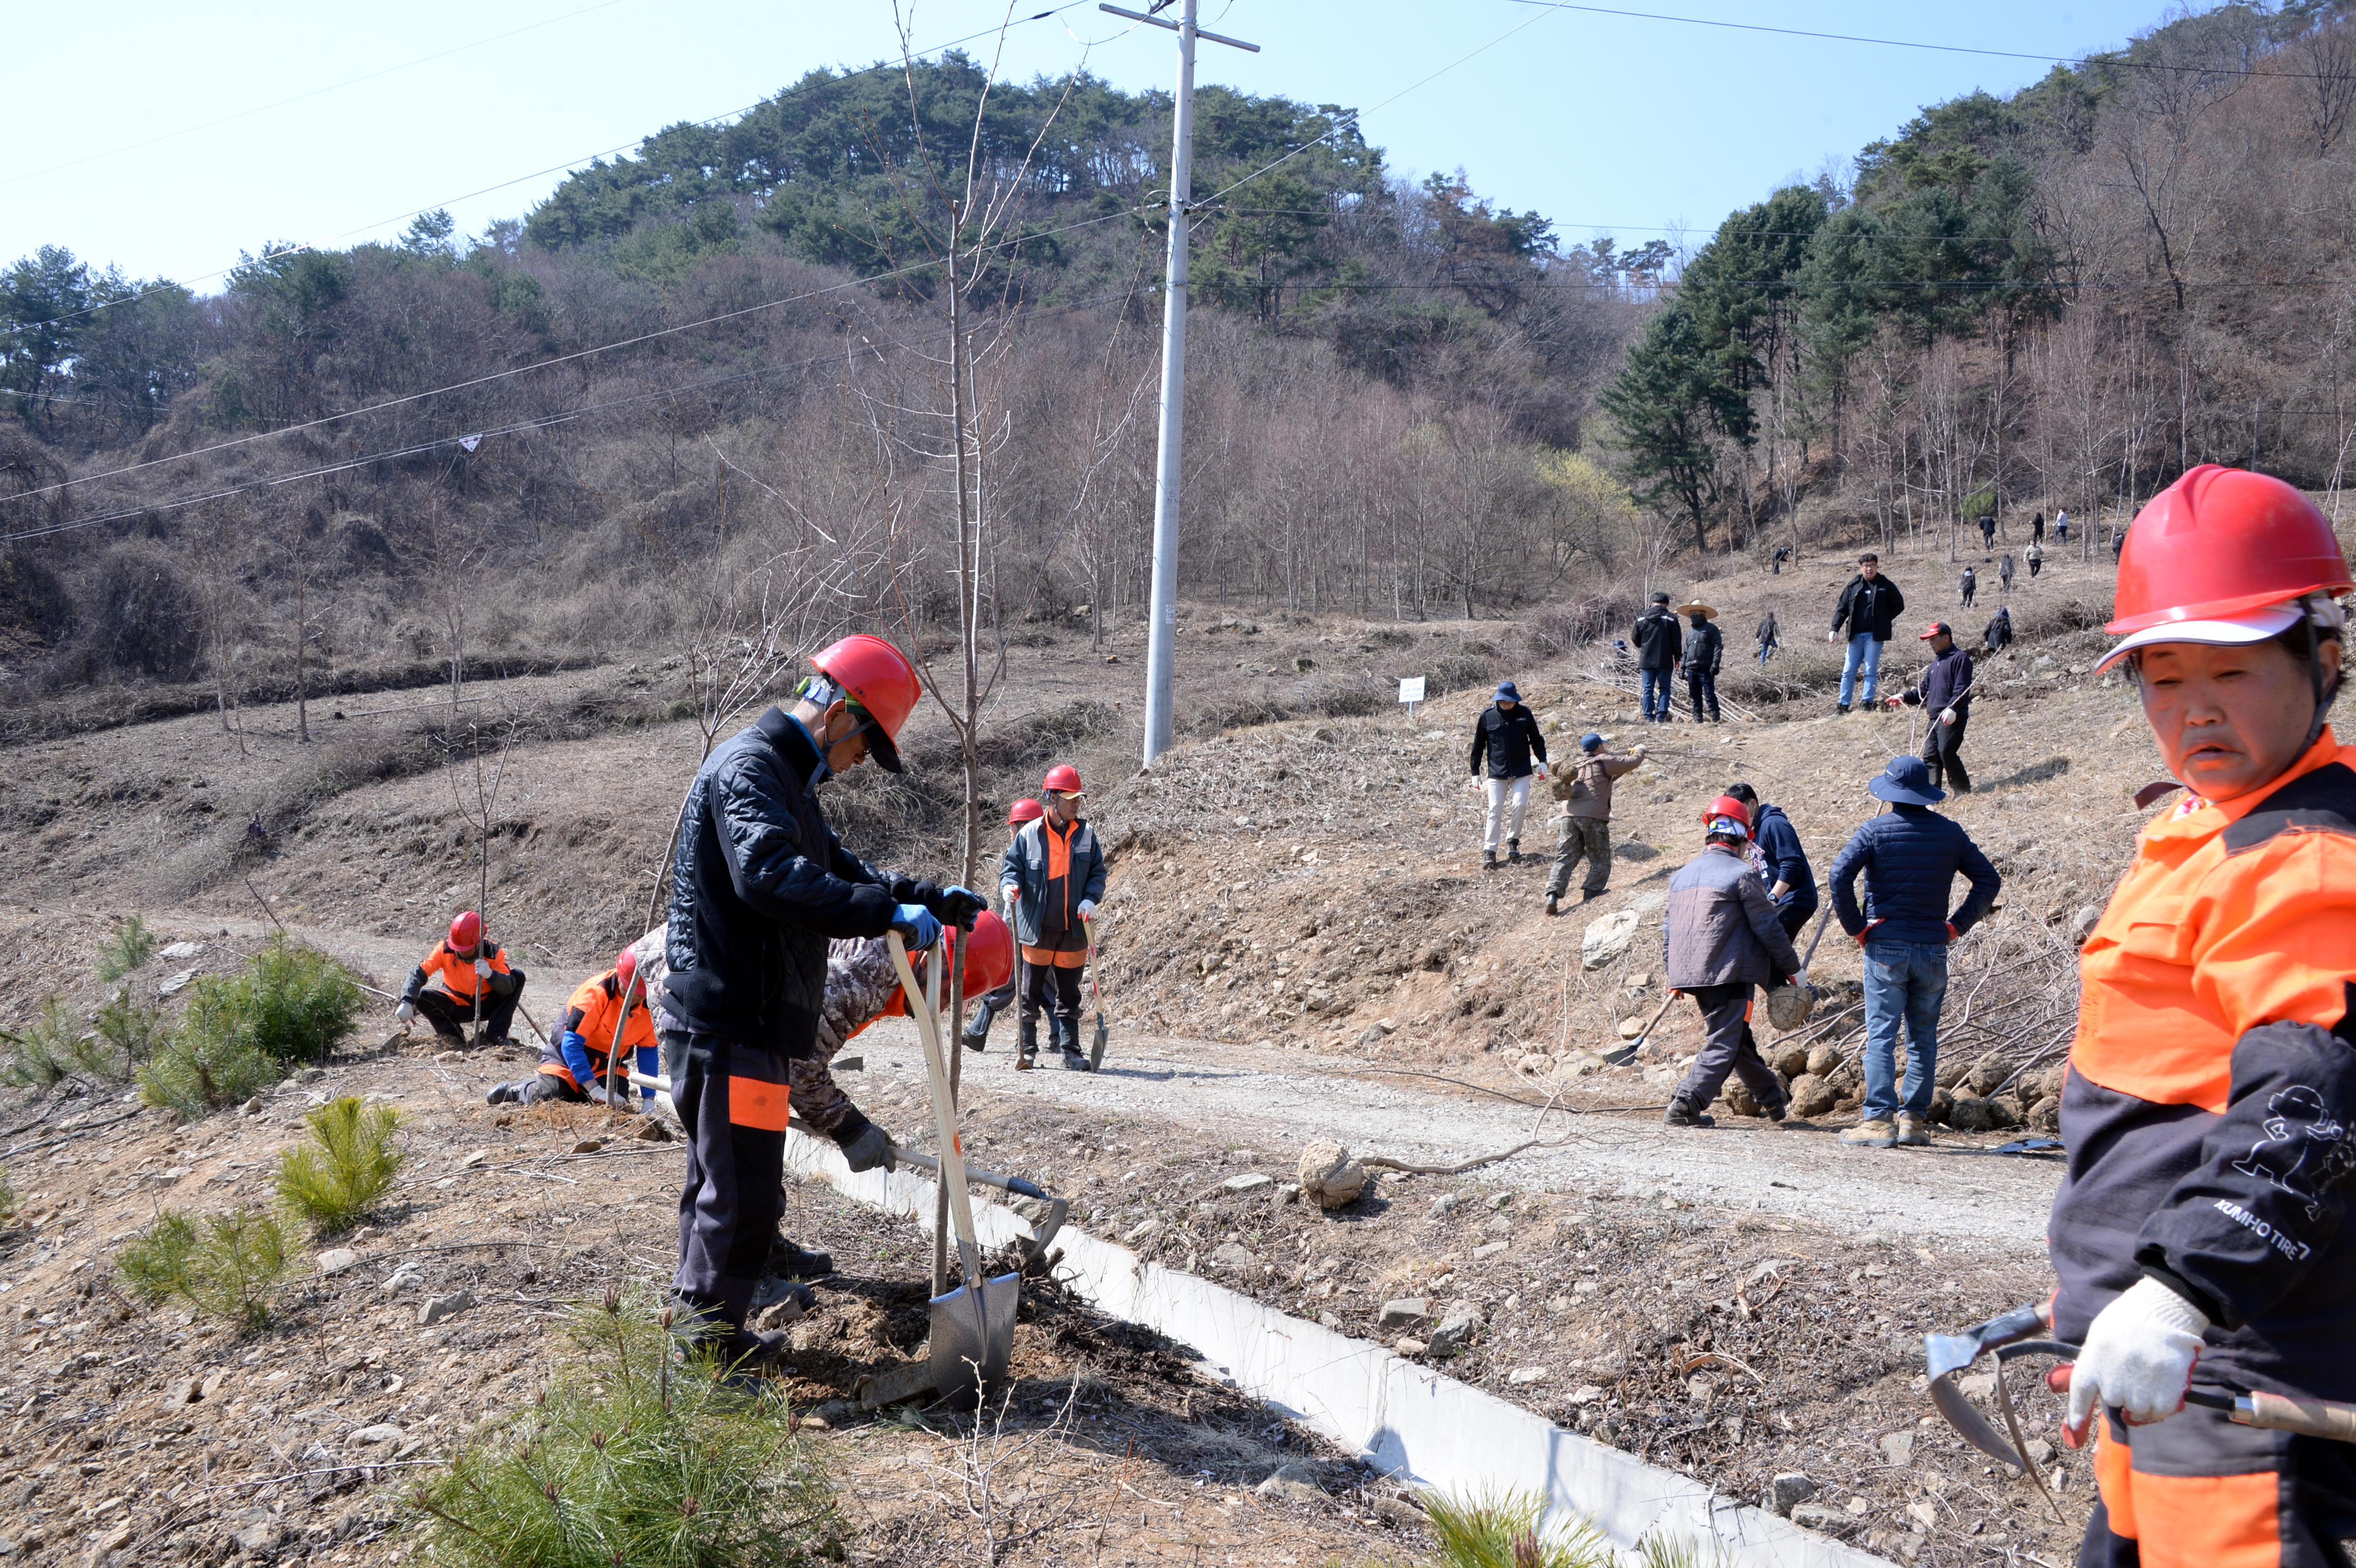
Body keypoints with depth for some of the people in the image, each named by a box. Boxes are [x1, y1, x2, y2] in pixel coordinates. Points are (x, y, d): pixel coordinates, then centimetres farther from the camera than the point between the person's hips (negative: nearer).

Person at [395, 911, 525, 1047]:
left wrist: (490, 975, -50)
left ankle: (496, 1035, -19)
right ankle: (453, 1035, -7)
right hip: (458, 1007, 0)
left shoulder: (494, 953, -20)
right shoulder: (445, 949, -18)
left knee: (518, 976, -23)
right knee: (421, 997, -25)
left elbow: (508, 987, -29)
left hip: (487, 1006, 0)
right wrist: (407, 1002, -39)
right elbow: (419, 973, -24)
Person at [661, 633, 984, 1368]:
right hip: (728, 1023, -11)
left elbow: (840, 871, 27)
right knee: (742, 1195, -6)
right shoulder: (749, 767, -16)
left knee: (722, 1185, 20)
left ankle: (704, 1330, 32)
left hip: (749, 1023, 11)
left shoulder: (786, 780, 19)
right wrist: (890, 912, -36)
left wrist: (930, 898, 15)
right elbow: (772, 876, -33)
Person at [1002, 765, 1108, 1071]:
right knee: (1031, 993, 3)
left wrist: (1090, 899, -8)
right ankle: (1026, 1049, 13)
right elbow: (1012, 866, 3)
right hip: (1037, 929, -2)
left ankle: (1071, 1051, 15)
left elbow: (1097, 872, 10)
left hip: (1073, 930, 2)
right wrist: (1010, 885, -19)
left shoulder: (1086, 834, 5)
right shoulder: (1029, 834, -3)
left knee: (1069, 995, 9)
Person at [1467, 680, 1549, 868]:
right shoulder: (1487, 716, -2)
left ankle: (1513, 842, 11)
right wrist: (1475, 772, 5)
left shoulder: (1525, 714, 0)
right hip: (1497, 772, -1)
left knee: (1520, 805, -11)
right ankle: (1489, 851, 0)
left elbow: (1536, 739, 12)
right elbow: (1478, 745, 5)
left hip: (1521, 770, 1)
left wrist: (1542, 761, 2)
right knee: (1495, 810, -4)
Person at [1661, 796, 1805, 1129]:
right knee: (1724, 1044, -5)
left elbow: (1671, 929, 19)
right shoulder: (1742, 874, -8)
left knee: (1739, 1038, 20)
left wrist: (1674, 977, 27)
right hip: (1729, 973, -8)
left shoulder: (1681, 875, 14)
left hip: (1691, 973, 8)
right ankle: (1684, 1105, -15)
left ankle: (1772, 1097, 33)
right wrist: (1794, 968, 5)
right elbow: (1769, 929, -6)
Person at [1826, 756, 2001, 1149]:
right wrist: (1956, 925, 8)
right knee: (1923, 1039, 11)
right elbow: (1989, 879, 9)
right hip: (1933, 948, 3)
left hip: (1886, 944, -3)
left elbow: (1841, 873, -17)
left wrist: (1856, 927, -8)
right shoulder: (1949, 833, 6)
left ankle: (1878, 1119, -7)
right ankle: (1913, 1118, 11)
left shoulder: (1876, 830, -5)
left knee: (1881, 1035, -2)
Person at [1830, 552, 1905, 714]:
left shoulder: (1886, 586, 3)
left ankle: (1867, 703, 4)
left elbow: (1899, 606, 10)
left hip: (1874, 635, -2)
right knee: (1848, 671, 3)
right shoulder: (1853, 585, 7)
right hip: (1856, 635, 2)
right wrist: (1835, 629, -2)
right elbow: (1842, 609, 8)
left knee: (1870, 671, -1)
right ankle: (1843, 705, 7)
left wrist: (1883, 620, 4)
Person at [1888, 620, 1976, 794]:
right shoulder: (1937, 662, 25)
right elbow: (1925, 689, 30)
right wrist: (1905, 697, 15)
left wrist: (1952, 708, -30)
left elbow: (1962, 689, -16)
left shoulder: (1960, 658, -5)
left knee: (1946, 752, -19)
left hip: (1952, 718, -9)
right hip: (1935, 717, 9)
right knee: (1930, 756, 2)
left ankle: (1964, 791, -10)